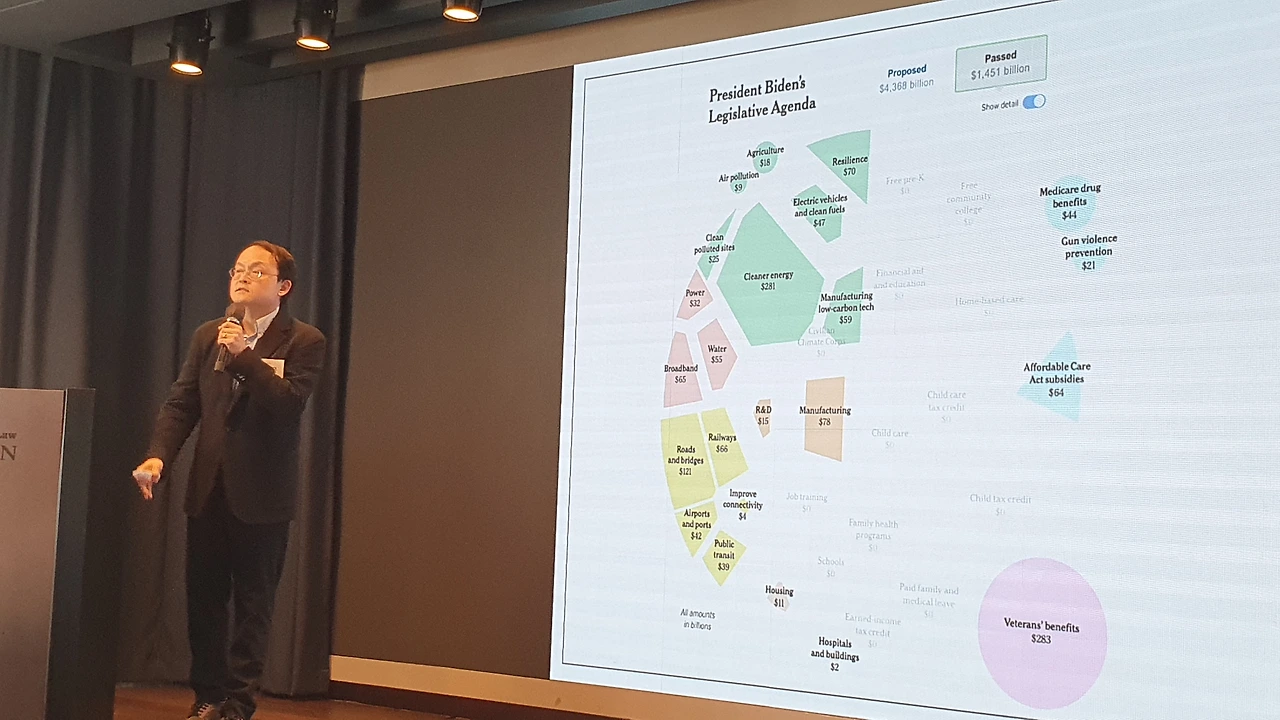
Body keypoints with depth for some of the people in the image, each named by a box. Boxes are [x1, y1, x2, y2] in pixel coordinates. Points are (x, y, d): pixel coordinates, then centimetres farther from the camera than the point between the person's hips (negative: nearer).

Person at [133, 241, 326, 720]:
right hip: (208, 488, 5)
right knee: (203, 596, 10)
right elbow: (181, 404, 6)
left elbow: (290, 403, -18)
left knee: (253, 601, 4)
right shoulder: (208, 336, 12)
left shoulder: (304, 342, -4)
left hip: (262, 495, -5)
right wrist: (158, 456, -9)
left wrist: (245, 355, -23)